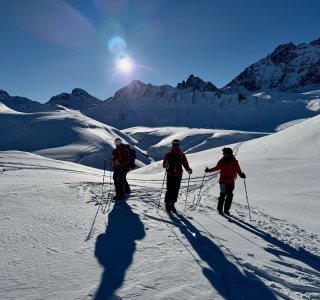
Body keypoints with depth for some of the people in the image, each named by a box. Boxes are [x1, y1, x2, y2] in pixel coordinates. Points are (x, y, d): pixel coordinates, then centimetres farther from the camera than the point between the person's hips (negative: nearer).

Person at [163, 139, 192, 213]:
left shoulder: (182, 155, 7)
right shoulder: (168, 155, 2)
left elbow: (185, 164, 4)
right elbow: (164, 164, -3)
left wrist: (188, 169, -15)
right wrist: (166, 165, -26)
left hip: (178, 176, 2)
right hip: (170, 175, -2)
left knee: (176, 191, 5)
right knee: (169, 190, -6)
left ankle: (172, 204, 20)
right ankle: (167, 204, 6)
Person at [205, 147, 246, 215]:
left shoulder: (234, 161, 0)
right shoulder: (221, 161, 6)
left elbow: (238, 169, -6)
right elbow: (217, 168, 18)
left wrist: (241, 174, -24)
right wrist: (209, 170, 12)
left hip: (231, 181, 0)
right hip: (223, 180, 0)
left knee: (229, 195, 2)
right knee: (223, 194, -8)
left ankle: (226, 209, 14)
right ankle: (220, 209, 1)